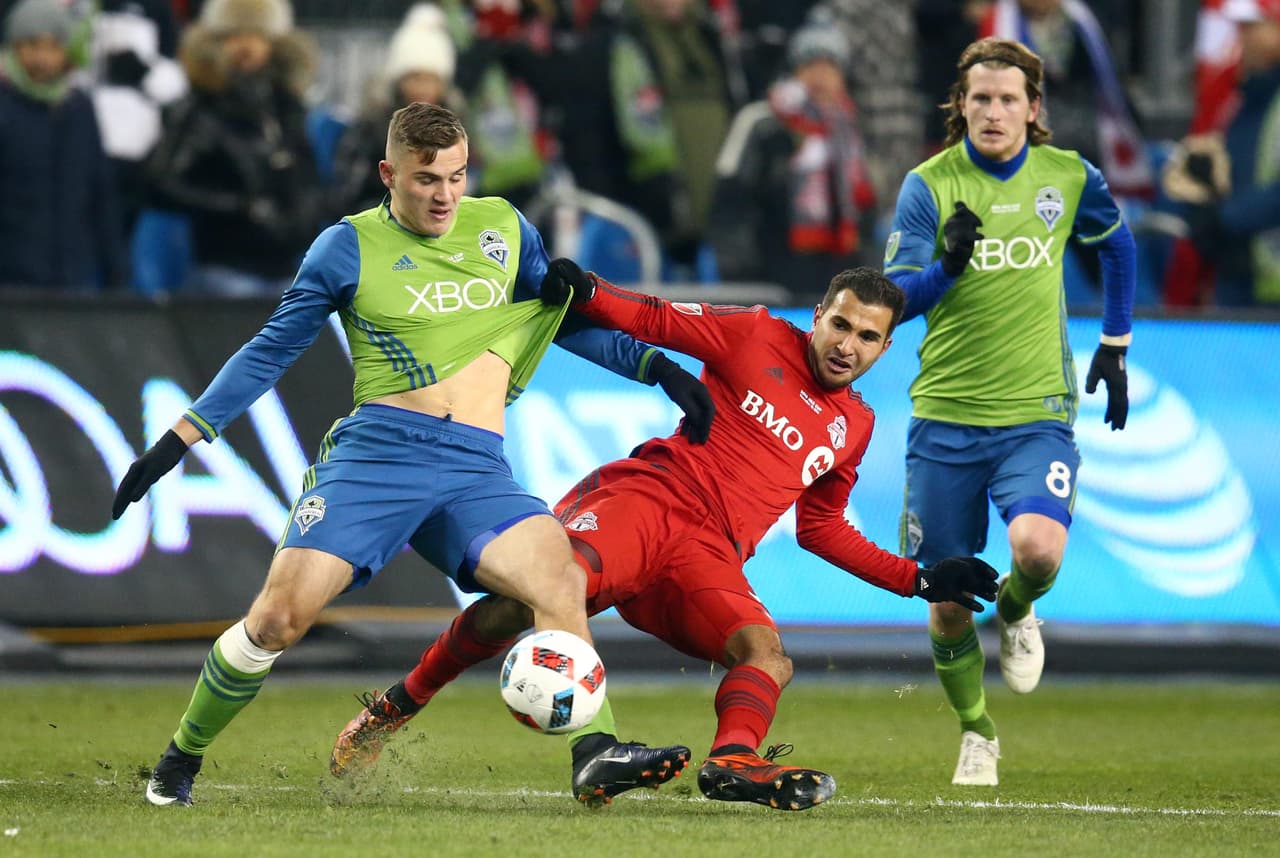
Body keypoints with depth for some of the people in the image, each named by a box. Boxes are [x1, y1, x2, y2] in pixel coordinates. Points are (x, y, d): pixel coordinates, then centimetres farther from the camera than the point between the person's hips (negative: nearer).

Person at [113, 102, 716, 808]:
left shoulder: (503, 227, 16)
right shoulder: (350, 247, 7)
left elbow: (570, 323, 27)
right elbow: (271, 351, 13)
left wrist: (658, 368, 15)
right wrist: (178, 440, 8)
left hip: (477, 469, 2)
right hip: (376, 452, -2)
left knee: (560, 582, -25)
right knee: (280, 615, -15)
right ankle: (181, 758, 7)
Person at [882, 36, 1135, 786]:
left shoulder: (1068, 177, 1)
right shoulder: (928, 185, -4)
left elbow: (1116, 244, 21)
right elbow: (897, 296, -8)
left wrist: (1115, 347, 20)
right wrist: (948, 264, -28)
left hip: (1036, 414, 0)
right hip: (946, 418, 0)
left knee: (1038, 546, -27)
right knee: (947, 602, 3)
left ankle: (1017, 613, 9)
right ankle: (976, 735, 27)